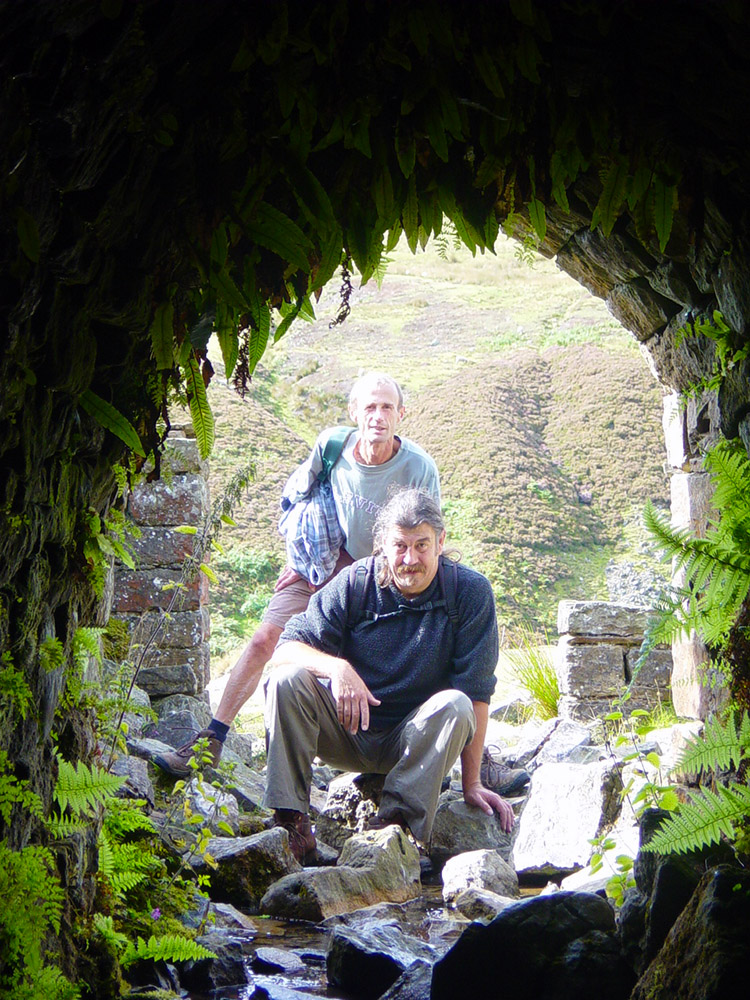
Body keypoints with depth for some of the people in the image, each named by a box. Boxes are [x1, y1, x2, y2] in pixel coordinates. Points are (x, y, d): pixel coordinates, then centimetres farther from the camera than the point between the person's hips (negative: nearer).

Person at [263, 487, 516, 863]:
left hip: (414, 742, -1)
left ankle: (397, 821, -30)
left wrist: (471, 783, -17)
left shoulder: (470, 592, -12)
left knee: (455, 706, -31)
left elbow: (476, 691, -14)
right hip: (346, 729, 1)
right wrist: (337, 668, -34)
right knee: (288, 680, -25)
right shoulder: (355, 585, -10)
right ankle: (292, 823, -23)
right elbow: (284, 649, -13)